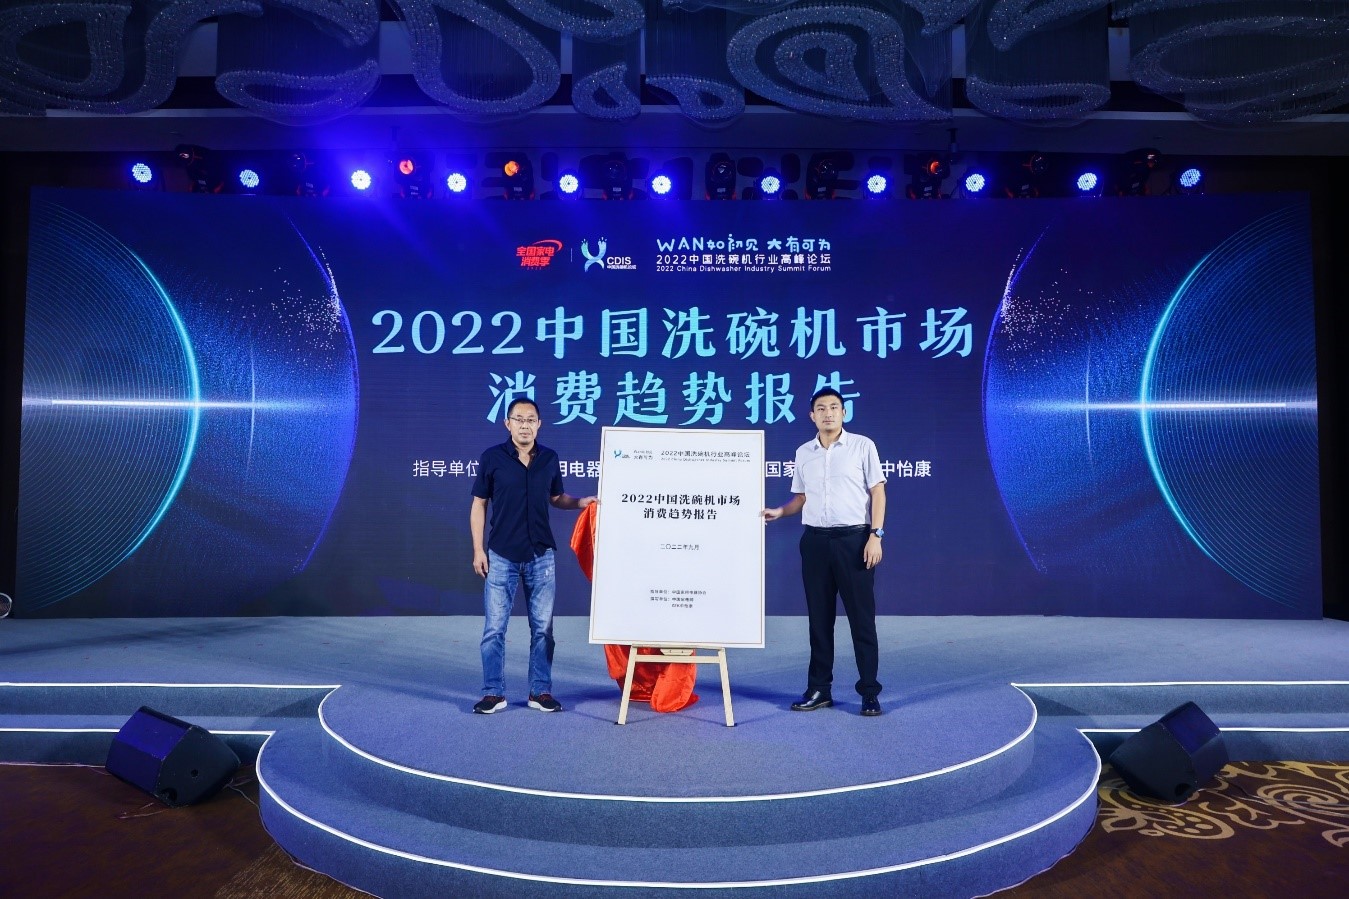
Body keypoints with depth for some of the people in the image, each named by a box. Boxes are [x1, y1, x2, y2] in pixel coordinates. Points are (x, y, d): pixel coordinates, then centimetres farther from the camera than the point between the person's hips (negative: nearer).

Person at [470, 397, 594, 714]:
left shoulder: (549, 459, 4)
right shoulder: (492, 458, -3)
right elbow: (479, 505, 1)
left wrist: (581, 502, -5)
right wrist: (478, 550, -4)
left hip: (541, 556, 2)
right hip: (501, 556, -2)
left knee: (542, 628, 7)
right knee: (494, 628, 2)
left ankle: (540, 691, 18)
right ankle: (493, 692, 14)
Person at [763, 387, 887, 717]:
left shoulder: (863, 446, 0)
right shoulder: (803, 453, 10)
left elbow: (877, 492, -2)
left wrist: (875, 535, -10)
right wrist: (778, 511, -2)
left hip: (854, 538, -3)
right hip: (815, 541, 4)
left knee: (861, 617, 1)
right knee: (819, 618, 8)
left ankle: (870, 691, 10)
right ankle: (819, 689, 17)